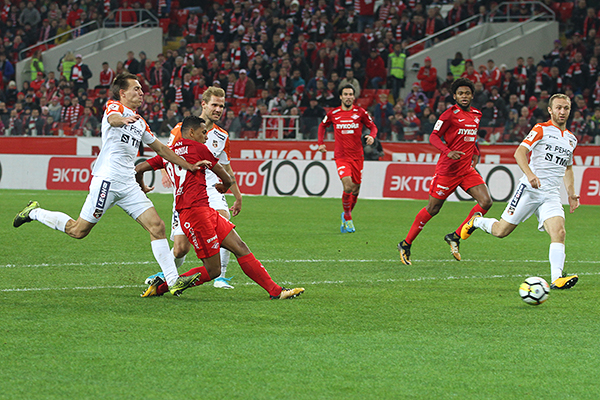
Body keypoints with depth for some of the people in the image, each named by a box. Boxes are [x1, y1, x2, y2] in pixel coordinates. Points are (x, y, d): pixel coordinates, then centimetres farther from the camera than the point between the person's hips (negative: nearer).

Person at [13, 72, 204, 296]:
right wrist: (124, 119, -53)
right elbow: (113, 118, -29)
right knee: (78, 231, -1)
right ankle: (34, 213, 21)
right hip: (107, 180, -7)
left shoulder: (140, 123, 21)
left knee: (157, 226, -7)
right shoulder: (114, 107, -3)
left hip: (128, 185, 7)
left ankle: (173, 281, -9)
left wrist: (189, 166, 30)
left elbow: (160, 148, 32)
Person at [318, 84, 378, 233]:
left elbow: (372, 126, 9)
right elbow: (322, 126, 21)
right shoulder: (333, 114, 3)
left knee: (355, 190, 7)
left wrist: (372, 136, -13)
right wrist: (321, 143, 11)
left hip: (357, 156, 2)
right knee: (348, 186, -20)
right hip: (341, 156, -2)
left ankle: (346, 216, 30)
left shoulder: (360, 112, 1)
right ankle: (348, 218, -3)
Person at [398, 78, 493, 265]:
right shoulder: (450, 114, -10)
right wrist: (448, 152, -27)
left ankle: (455, 237, 0)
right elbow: (434, 137, -12)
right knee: (432, 209, 0)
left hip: (467, 170, 6)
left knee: (486, 202, -11)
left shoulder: (476, 114, 12)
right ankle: (406, 244, 15)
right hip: (447, 170, -6)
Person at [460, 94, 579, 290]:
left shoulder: (571, 139, 18)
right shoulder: (541, 129, -3)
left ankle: (557, 279, -29)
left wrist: (571, 193, 21)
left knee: (559, 231, -20)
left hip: (551, 195, 5)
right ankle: (476, 221, 31)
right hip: (529, 189, -4)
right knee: (501, 231, -1)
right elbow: (519, 152, -13)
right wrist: (530, 174, -29)